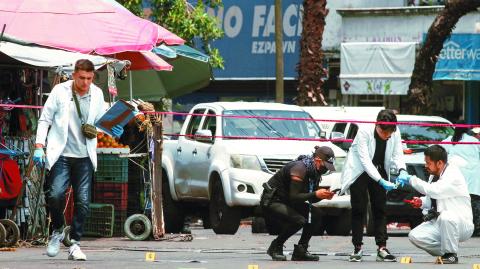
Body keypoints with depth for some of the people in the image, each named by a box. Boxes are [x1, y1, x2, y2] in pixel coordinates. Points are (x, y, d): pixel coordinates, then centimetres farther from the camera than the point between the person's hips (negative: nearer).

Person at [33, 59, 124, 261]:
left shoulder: (97, 94, 6)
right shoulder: (60, 91, -2)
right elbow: (45, 119, 3)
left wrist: (112, 129, -2)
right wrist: (39, 146, -6)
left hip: (85, 156, 3)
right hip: (61, 154, -3)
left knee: (83, 202, -2)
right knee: (55, 194, -16)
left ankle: (75, 244, 6)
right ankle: (58, 231, 11)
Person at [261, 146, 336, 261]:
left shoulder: (315, 171, 3)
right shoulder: (300, 168, -25)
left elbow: (311, 198, 8)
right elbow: (294, 197, -28)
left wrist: (323, 195, -12)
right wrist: (316, 194, -31)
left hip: (287, 202, 9)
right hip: (271, 201, -9)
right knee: (299, 220, -29)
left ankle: (300, 251, -3)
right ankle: (275, 247, -9)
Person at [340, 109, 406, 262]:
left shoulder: (395, 133, -16)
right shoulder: (365, 131, -29)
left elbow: (397, 154, -13)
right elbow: (365, 159, -32)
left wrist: (402, 171, -36)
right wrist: (381, 181, -40)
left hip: (379, 172, 4)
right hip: (359, 171, -4)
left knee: (380, 209, 1)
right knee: (359, 210, -6)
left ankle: (382, 248, -1)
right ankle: (357, 248, 0)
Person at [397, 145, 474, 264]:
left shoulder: (453, 176, -19)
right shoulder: (434, 176, 8)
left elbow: (434, 191, -32)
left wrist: (411, 180, -23)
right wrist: (421, 202, -2)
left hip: (460, 224, -7)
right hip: (438, 223, 7)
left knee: (446, 216, -40)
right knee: (414, 236, -13)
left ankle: (451, 254, -20)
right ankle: (444, 252, 3)